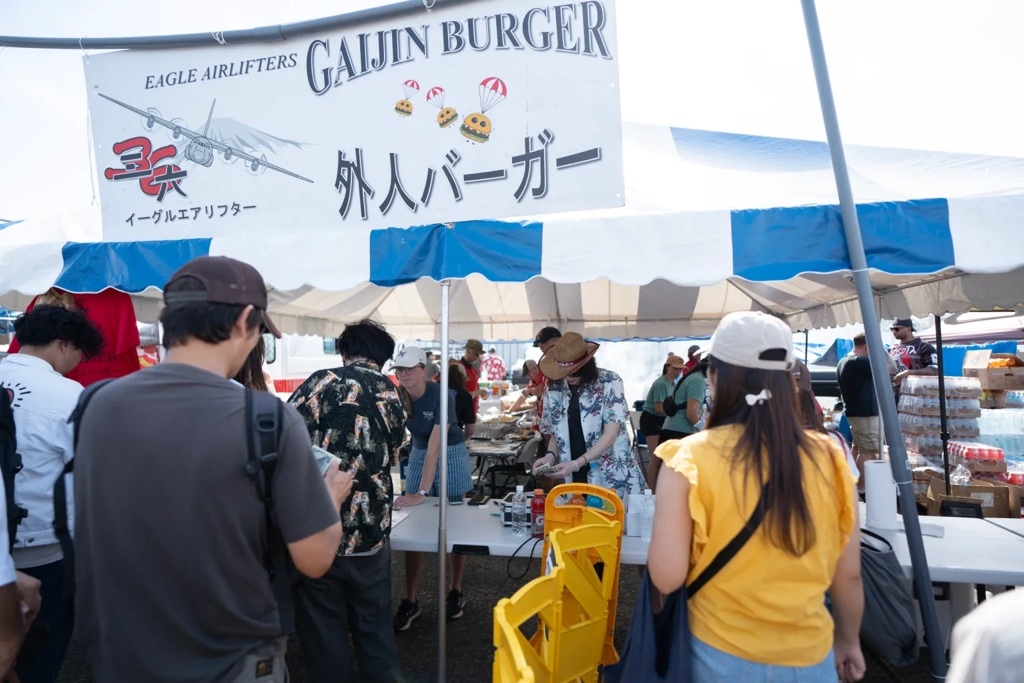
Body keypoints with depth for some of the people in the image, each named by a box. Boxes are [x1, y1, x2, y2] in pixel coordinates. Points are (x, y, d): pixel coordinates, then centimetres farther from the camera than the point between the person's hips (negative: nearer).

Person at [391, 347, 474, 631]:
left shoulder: (441, 395, -26)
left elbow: (435, 447, -31)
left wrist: (423, 492, -35)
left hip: (451, 457, -4)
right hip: (418, 456, 4)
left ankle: (456, 591, 26)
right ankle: (410, 600, 14)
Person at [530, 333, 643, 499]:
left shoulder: (610, 382, -9)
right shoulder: (554, 390, 1)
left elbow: (610, 434, -13)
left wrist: (576, 464, -20)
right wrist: (550, 455, -9)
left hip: (614, 477, -2)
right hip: (576, 480, 3)